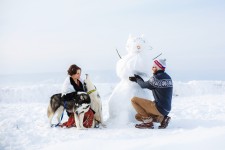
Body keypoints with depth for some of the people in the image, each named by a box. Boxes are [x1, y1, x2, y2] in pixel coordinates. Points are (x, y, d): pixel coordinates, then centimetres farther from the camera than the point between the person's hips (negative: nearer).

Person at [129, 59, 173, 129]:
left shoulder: (156, 78, -17)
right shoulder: (168, 77, 10)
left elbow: (143, 85, -2)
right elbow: (151, 87, 19)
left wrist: (137, 79, 18)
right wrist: (138, 79, 18)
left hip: (159, 108, -9)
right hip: (166, 109, 9)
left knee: (134, 100, -7)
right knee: (138, 116, 18)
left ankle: (148, 121, -5)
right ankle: (162, 118, 8)